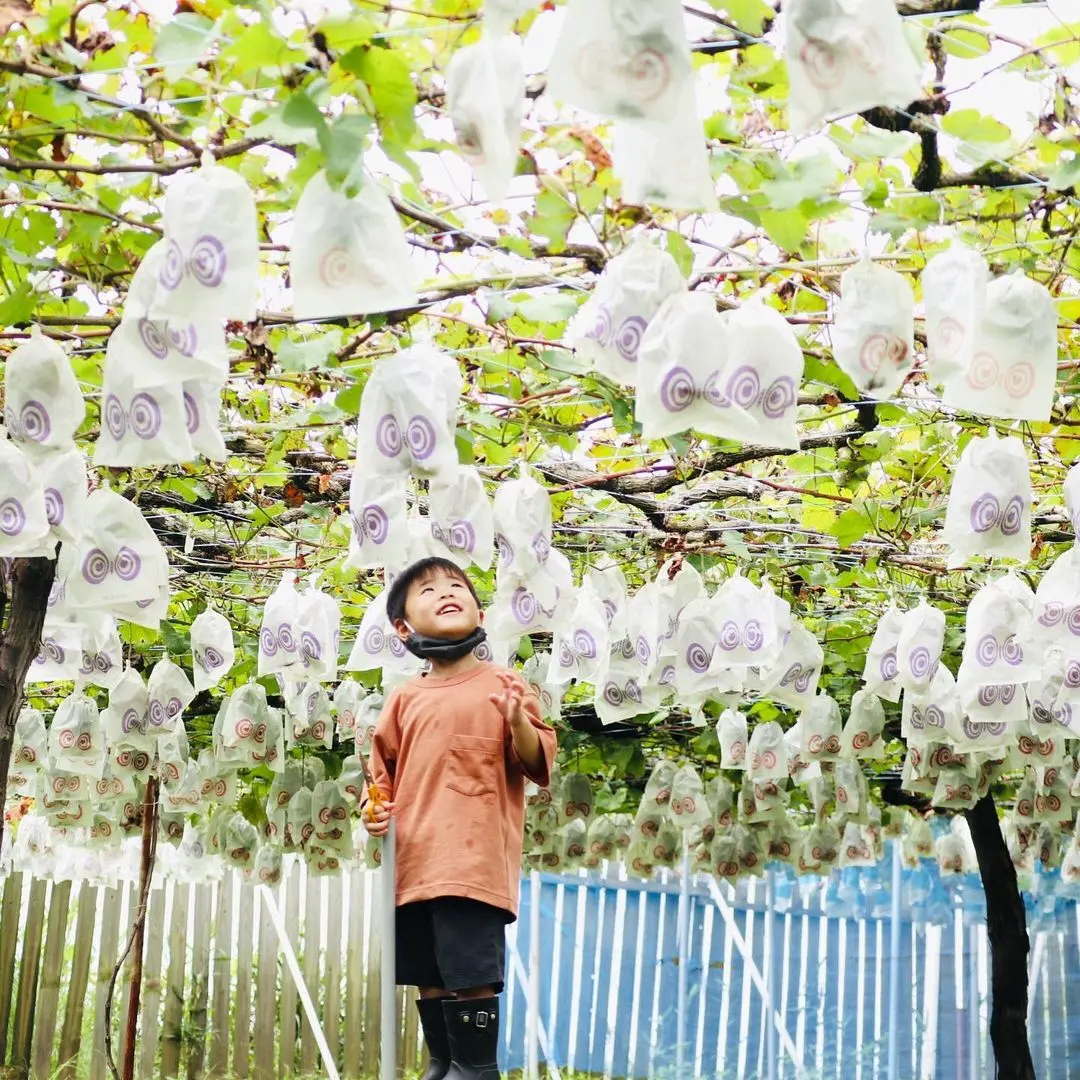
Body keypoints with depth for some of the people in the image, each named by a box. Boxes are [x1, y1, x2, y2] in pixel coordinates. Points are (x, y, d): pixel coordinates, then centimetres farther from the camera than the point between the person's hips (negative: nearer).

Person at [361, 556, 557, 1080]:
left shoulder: (503, 686, 3)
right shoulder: (405, 700, 13)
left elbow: (537, 764, -1)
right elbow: (386, 774, 20)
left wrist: (519, 722, -20)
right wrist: (378, 808, 0)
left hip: (475, 860, -4)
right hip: (413, 862, 5)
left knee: (469, 972, -9)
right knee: (429, 976, 11)